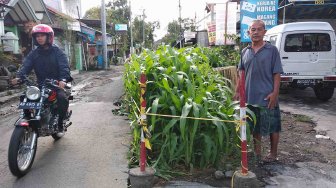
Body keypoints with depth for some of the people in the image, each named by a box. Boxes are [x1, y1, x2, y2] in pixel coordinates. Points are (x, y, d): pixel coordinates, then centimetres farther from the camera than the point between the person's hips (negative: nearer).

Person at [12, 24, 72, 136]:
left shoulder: (57, 52, 0)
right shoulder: (33, 54, 11)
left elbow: (64, 66, -15)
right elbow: (26, 66, -5)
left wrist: (63, 79, -36)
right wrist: (19, 77, -27)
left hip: (57, 84, -4)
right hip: (41, 85, 4)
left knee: (63, 99, -30)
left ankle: (60, 124, -9)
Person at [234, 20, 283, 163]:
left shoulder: (272, 50, -4)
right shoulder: (245, 52, 7)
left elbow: (277, 74, -6)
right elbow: (241, 73, 12)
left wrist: (275, 93, -14)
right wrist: (237, 91, 7)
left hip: (267, 97, -4)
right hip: (250, 96, 4)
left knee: (273, 127, 8)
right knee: (255, 127, 16)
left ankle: (273, 153, 26)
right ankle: (257, 152, 32)